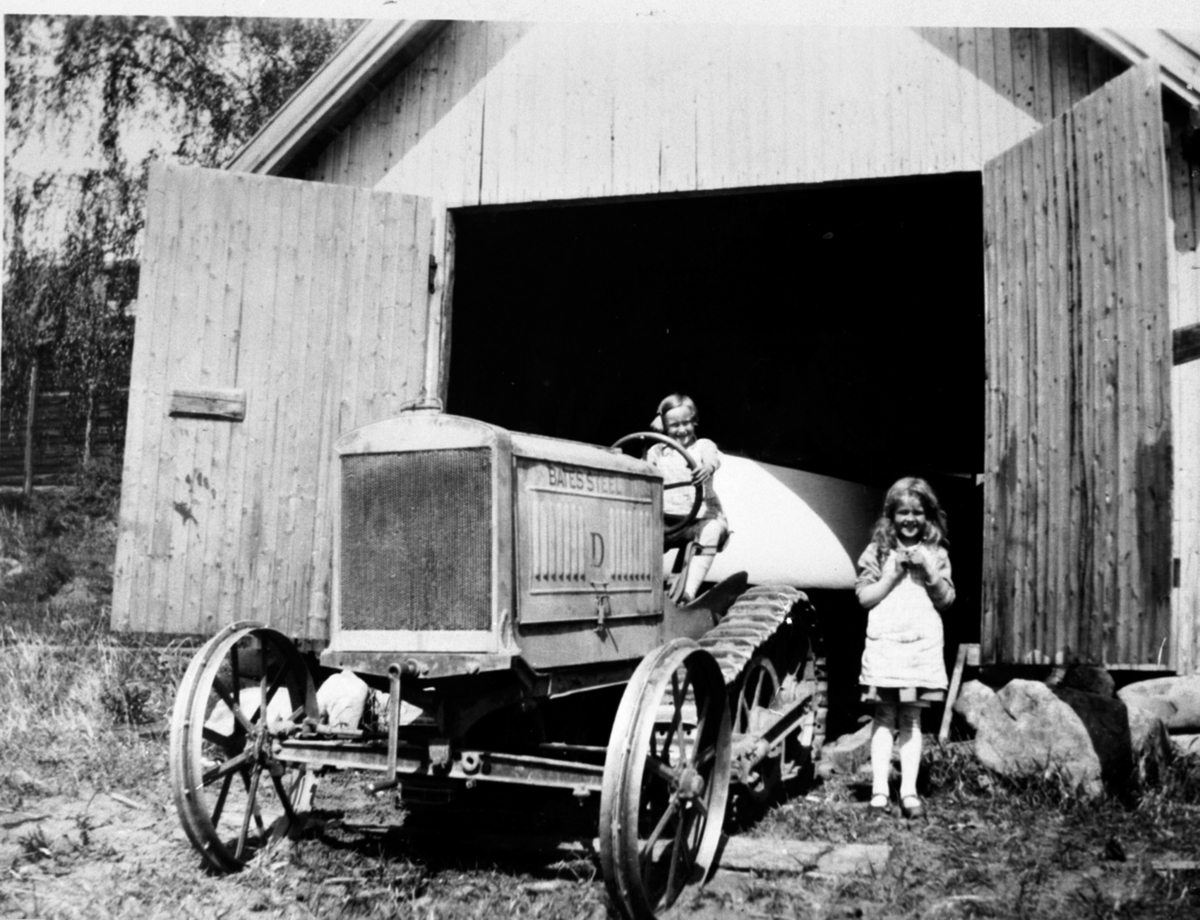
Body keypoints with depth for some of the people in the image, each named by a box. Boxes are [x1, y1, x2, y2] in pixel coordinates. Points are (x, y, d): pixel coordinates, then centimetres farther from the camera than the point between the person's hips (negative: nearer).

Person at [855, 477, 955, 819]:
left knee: (911, 718, 3)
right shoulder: (878, 551, 6)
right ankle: (879, 790, 0)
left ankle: (909, 791, 3)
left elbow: (946, 599, 6)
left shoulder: (936, 553, 10)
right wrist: (891, 575, -8)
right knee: (884, 717, 0)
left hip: (922, 642, 1)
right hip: (884, 640, -1)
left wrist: (930, 571, -7)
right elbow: (864, 596, 2)